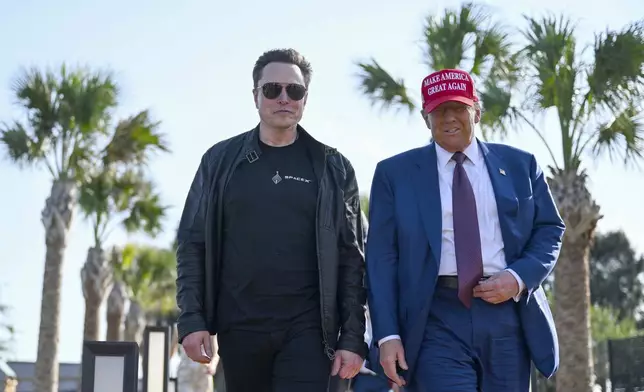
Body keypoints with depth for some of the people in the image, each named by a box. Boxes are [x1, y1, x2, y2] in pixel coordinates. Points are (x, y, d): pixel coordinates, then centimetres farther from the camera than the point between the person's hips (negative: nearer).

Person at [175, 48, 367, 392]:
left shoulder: (332, 167, 5)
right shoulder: (220, 161, 6)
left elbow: (351, 258, 2)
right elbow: (193, 243, 6)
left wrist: (353, 337, -4)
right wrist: (191, 319, -4)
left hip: (307, 328, -1)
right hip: (238, 328, 2)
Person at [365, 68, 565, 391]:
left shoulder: (520, 165, 10)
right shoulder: (395, 172, 5)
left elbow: (550, 229, 12)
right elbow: (381, 258, 2)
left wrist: (519, 278, -8)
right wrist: (388, 334, -7)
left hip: (507, 317, 3)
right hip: (437, 320, -2)